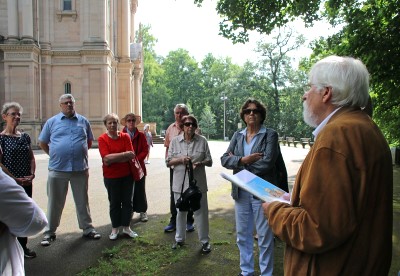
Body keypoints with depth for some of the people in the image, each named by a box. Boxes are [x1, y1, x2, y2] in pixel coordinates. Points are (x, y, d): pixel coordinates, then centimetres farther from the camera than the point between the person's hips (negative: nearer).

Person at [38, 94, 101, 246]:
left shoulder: (83, 121, 7)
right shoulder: (52, 122, 3)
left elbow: (89, 141, 18)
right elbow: (42, 143, 10)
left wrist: (81, 154, 9)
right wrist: (55, 155, 5)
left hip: (80, 169, 1)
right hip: (57, 169, -1)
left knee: (82, 201, 12)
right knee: (55, 203, 8)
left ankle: (87, 228, 24)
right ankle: (49, 232, 22)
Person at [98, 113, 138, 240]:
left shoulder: (125, 136, -1)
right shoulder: (102, 139, -6)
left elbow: (131, 155, -11)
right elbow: (106, 158, -18)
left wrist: (113, 159, -17)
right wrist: (124, 154, -17)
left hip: (127, 175, 2)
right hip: (111, 177, -2)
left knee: (127, 201, 10)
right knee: (114, 203, 9)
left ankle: (126, 227, 25)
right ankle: (115, 228, 24)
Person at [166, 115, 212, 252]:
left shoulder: (202, 141, -2)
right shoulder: (175, 141, 0)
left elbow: (209, 161, 1)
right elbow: (168, 162, 2)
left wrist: (199, 163, -20)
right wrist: (180, 159, -17)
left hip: (198, 182, -1)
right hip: (180, 183, 1)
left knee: (201, 211, 6)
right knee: (180, 212, 16)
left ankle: (205, 241, 23)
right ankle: (179, 239, 34)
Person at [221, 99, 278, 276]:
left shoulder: (270, 135, -4)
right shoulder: (237, 136, 9)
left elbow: (267, 162, -17)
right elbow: (224, 160, 0)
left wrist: (238, 163, -10)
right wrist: (243, 160, -19)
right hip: (241, 192, 5)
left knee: (265, 237, 7)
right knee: (242, 235, 16)